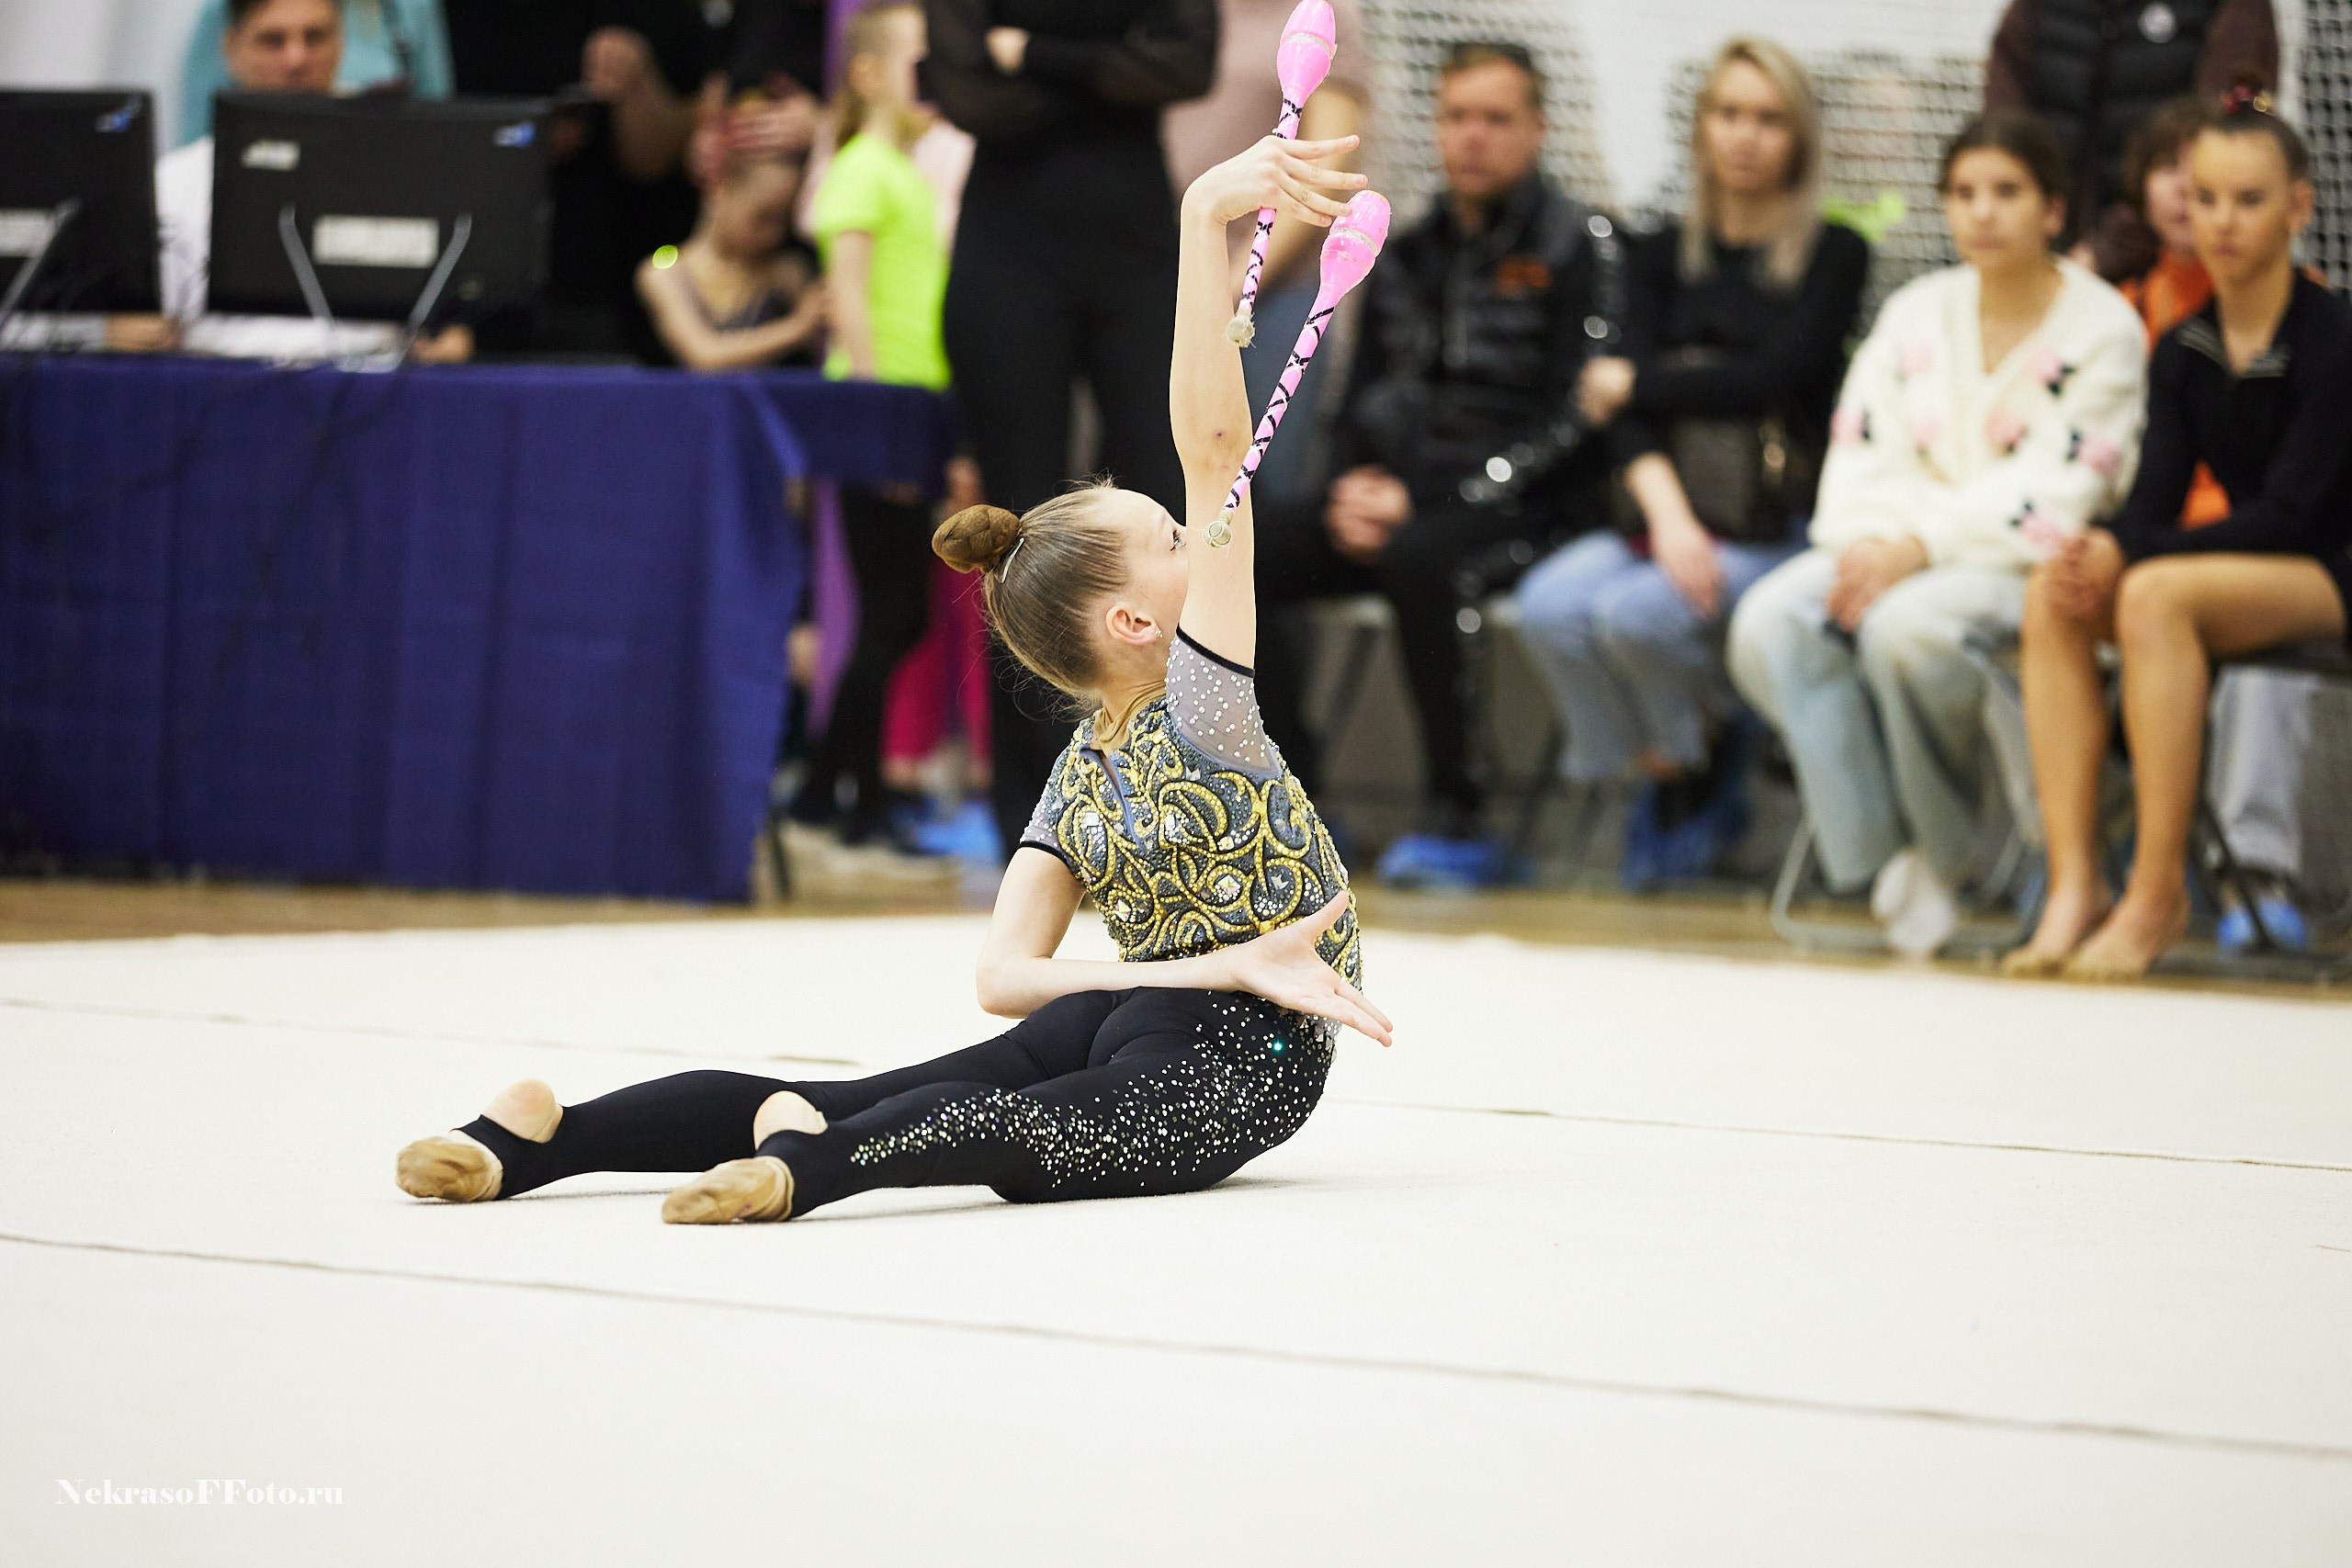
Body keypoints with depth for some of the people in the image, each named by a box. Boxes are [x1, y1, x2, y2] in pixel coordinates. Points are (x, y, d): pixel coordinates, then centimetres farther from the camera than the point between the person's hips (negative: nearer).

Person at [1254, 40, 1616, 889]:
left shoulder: (1575, 248, -3)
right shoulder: (1408, 256, 17)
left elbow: (1573, 426, -12)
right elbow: (1363, 402, 22)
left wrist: (1423, 500, -17)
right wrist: (1352, 487, -2)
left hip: (1521, 511, -7)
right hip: (1396, 502, 7)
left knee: (1416, 559, -38)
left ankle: (1458, 818, -28)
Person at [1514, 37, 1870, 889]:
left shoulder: (1833, 256, 5)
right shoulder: (1665, 257, 16)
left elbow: (1776, 377, -8)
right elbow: (1631, 417, 3)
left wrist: (1637, 383, 1)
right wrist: (1667, 514, -16)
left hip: (1774, 525, -4)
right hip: (1670, 507, 4)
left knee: (1637, 613, -31)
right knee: (1550, 606, -27)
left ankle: (1706, 749, 0)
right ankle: (1658, 767, -4)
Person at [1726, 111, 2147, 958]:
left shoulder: (2103, 328, -3)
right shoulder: (1916, 312, 14)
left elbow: (2052, 493, -12)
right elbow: (1862, 457, 8)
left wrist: (1921, 545, -20)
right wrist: (1865, 542, -14)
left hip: (2035, 567, -5)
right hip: (1899, 549, 6)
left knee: (1905, 627, -37)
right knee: (1768, 623, -24)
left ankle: (1941, 851, -14)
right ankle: (1880, 854, -23)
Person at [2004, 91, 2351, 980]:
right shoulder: (2183, 351, 8)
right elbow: (2154, 498, 1)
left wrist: (2127, 555, -26)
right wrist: (2099, 553, -24)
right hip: (2240, 565, 6)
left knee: (2156, 594, -34)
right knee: (2055, 595, -21)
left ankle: (2157, 898, -31)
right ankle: (2073, 887, -28)